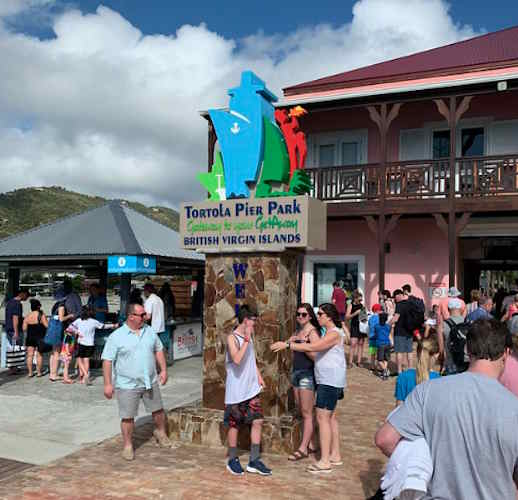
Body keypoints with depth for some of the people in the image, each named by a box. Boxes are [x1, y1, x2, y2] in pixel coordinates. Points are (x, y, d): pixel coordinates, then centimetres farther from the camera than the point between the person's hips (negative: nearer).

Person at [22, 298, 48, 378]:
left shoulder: (27, 317, 2)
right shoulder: (41, 315, -10)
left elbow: (24, 328, 1)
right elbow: (47, 325, -14)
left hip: (30, 338, 3)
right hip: (40, 338, -3)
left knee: (30, 355, 7)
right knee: (39, 355, 4)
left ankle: (30, 372, 7)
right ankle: (39, 372, 6)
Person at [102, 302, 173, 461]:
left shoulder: (150, 331, 4)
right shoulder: (116, 337, -11)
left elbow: (158, 350, 14)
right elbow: (107, 360, -11)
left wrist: (163, 370, 8)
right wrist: (108, 384, -14)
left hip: (150, 382, 5)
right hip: (127, 385, -4)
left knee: (158, 409, 15)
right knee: (127, 417, 2)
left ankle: (160, 432, 41)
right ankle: (128, 446, 21)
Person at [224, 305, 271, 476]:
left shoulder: (249, 335, 9)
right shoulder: (232, 337, -14)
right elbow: (237, 360, -29)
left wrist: (258, 376, 11)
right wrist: (246, 339, -26)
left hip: (252, 388, 7)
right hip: (236, 390, -7)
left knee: (257, 421, 2)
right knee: (234, 425, 6)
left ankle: (254, 461, 11)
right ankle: (233, 460, 22)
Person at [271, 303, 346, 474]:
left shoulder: (334, 333, -16)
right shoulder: (329, 333, 16)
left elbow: (312, 347, -26)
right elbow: (316, 350, 16)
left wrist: (287, 345, -25)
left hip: (330, 381, -10)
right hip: (326, 381, 10)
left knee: (322, 417, -10)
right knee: (330, 416, 14)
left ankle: (324, 461, -7)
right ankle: (335, 455, 23)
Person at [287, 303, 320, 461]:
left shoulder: (312, 332, -11)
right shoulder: (298, 332, 14)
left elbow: (316, 356, -18)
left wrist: (302, 344, -27)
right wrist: (291, 343, 6)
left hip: (307, 374, -9)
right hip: (296, 372, 9)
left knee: (307, 413, -4)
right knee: (302, 411, 12)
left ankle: (303, 448, -1)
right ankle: (309, 444, 20)